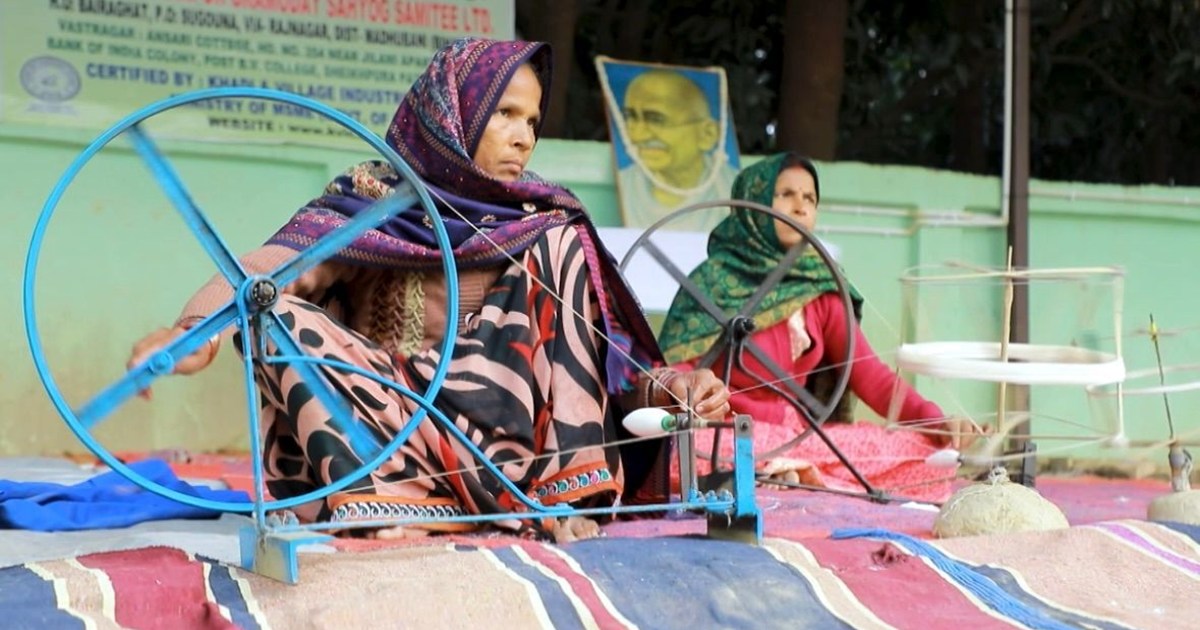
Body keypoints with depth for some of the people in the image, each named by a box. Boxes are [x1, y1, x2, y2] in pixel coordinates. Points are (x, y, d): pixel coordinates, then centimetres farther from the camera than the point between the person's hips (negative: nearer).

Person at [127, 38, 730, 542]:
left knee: (560, 243, -11)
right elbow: (265, 271, -18)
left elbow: (596, 344, 1)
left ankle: (566, 490, -23)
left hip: (500, 433, 2)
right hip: (380, 439, -1)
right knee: (272, 314, -22)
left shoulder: (542, 226, 8)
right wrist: (195, 330, -39)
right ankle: (388, 499, -39)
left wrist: (670, 385, -20)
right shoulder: (367, 201, 0)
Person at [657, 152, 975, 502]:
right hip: (733, 435, -5)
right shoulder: (713, 281, -2)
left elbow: (869, 374, 3)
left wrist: (935, 421, -13)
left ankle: (792, 474, -23)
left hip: (804, 433, 5)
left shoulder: (820, 286, 10)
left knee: (927, 453, -17)